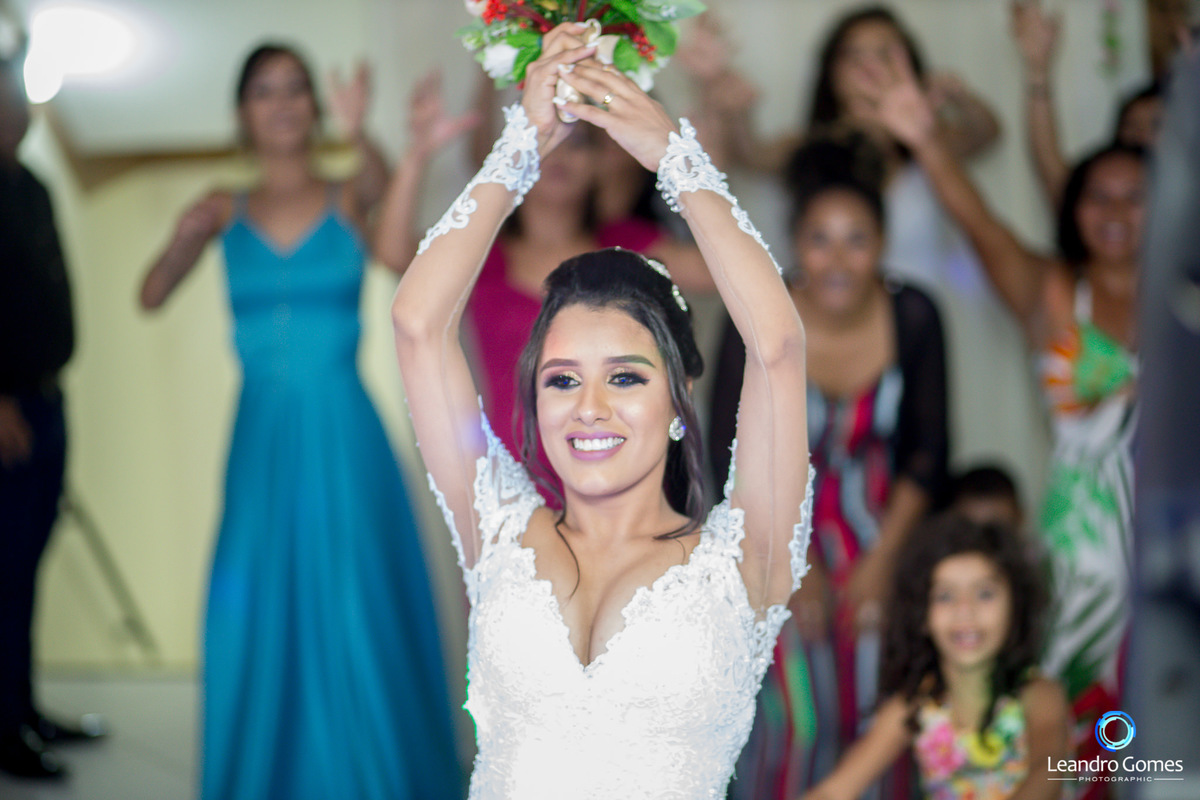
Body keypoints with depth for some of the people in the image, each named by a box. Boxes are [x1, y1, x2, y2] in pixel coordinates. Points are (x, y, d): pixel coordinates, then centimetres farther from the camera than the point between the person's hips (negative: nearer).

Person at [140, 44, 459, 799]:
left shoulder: (348, 197, 1)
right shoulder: (226, 211, 8)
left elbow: (382, 181, -23)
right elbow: (151, 296, -1)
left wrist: (358, 135, -46)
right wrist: (183, 241, -23)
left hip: (343, 438, -2)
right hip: (261, 439, 3)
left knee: (355, 618, -1)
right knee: (256, 619, 6)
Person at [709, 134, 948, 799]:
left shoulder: (913, 316, -13)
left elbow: (928, 452, -4)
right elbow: (731, 455, -10)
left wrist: (881, 558, -8)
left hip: (883, 533, 2)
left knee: (879, 706, 2)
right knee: (798, 713, -5)